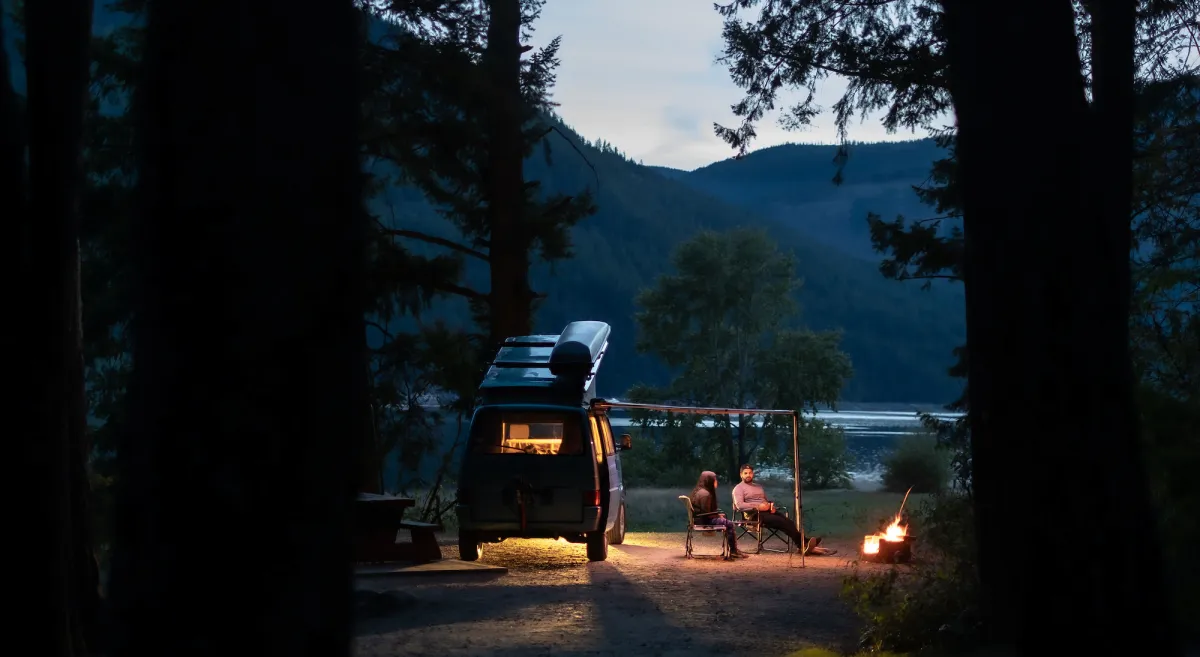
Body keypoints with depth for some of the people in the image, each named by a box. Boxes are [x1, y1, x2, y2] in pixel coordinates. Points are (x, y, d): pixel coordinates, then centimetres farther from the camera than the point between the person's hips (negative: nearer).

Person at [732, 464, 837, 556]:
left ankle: (808, 547, -35)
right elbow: (740, 505, -12)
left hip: (767, 511, 7)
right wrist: (758, 506, -20)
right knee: (782, 522, -29)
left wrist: (771, 505, 5)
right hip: (754, 514, -7)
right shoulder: (738, 489, 4)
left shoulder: (758, 487, 28)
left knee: (789, 522, -20)